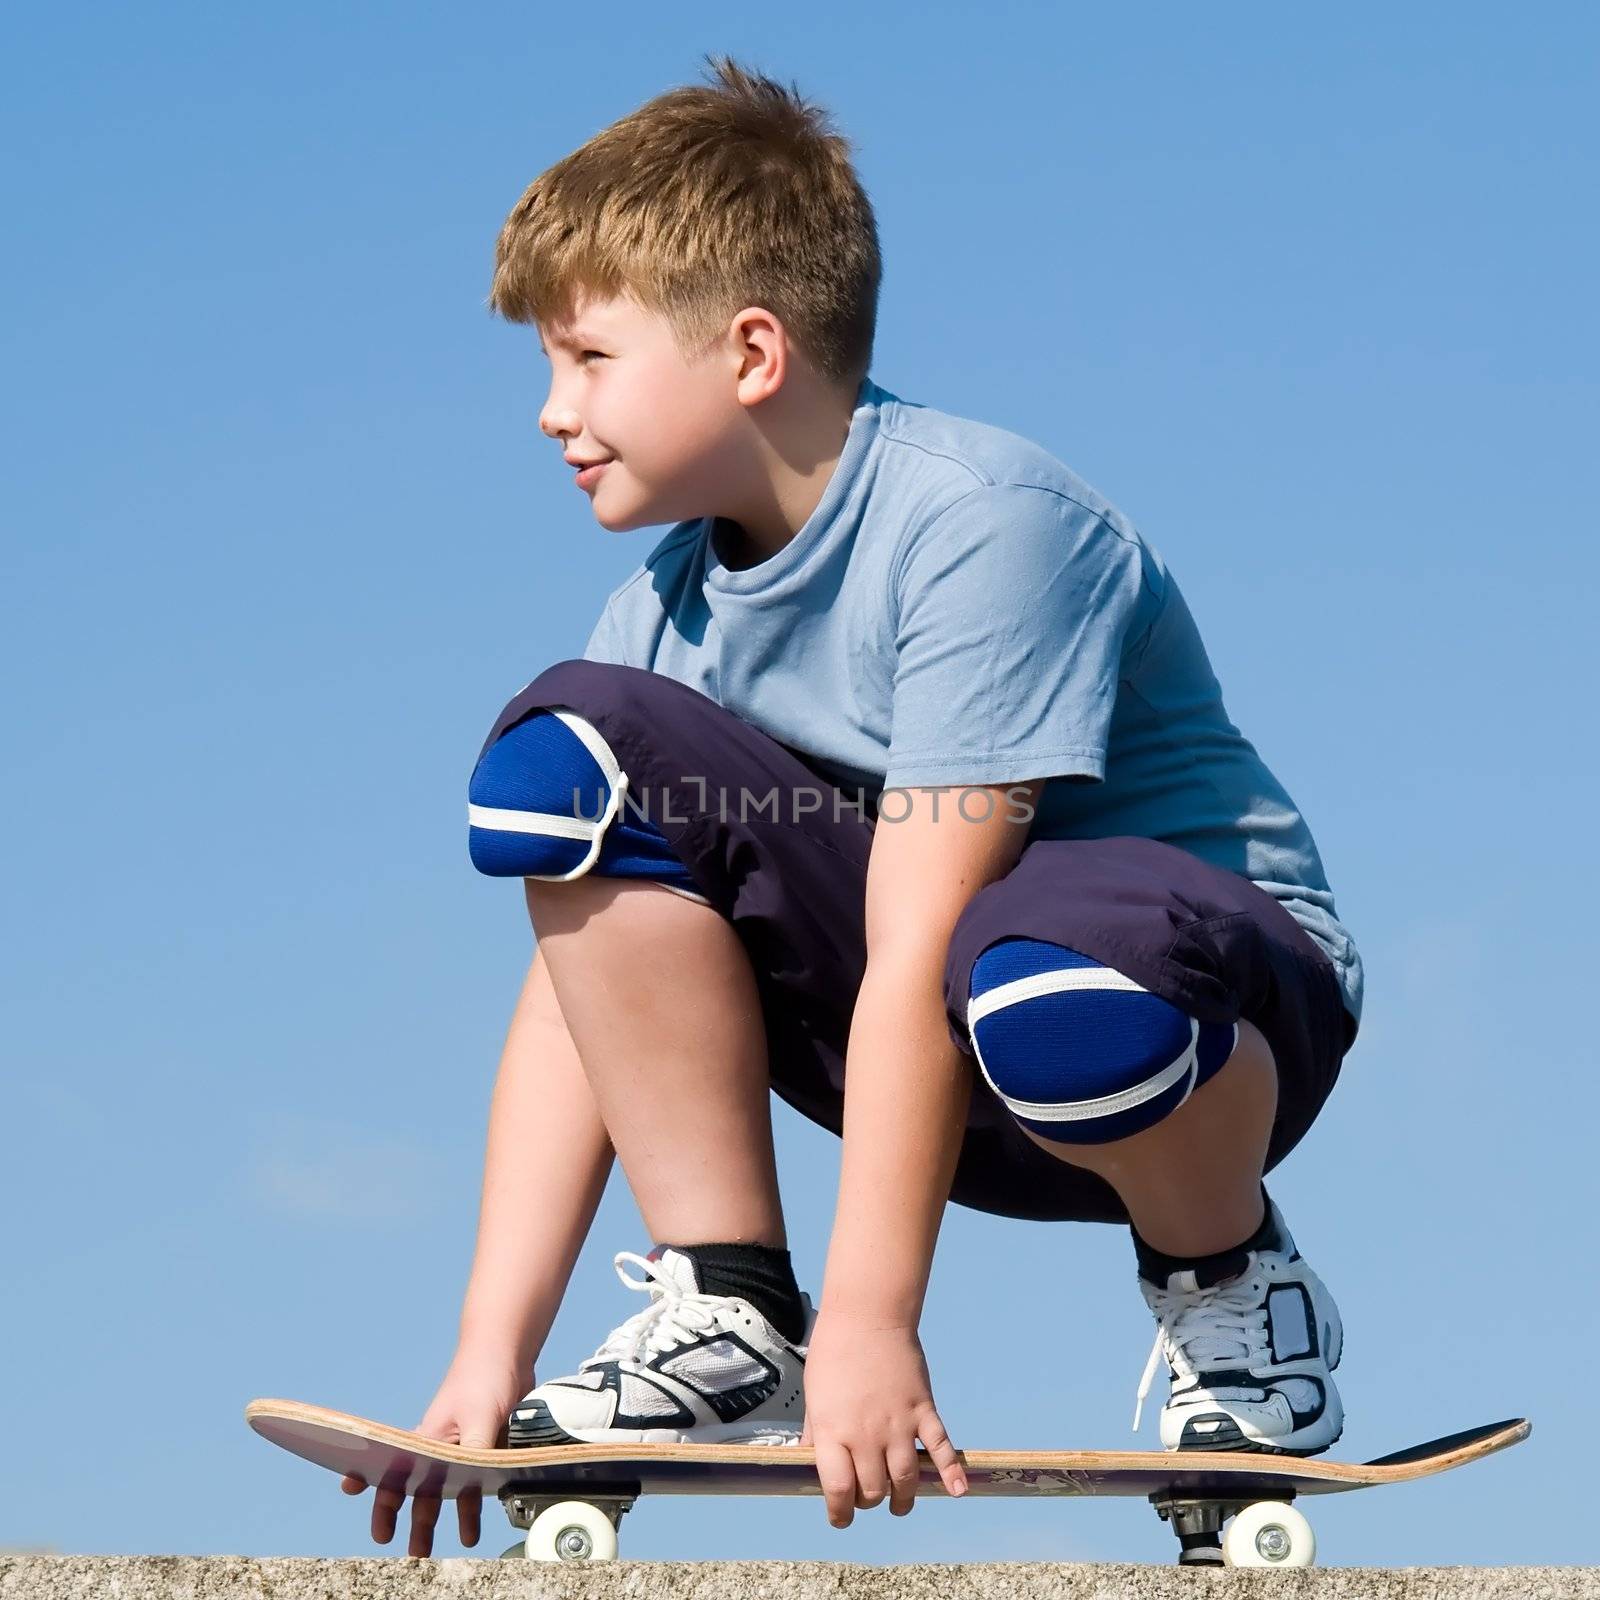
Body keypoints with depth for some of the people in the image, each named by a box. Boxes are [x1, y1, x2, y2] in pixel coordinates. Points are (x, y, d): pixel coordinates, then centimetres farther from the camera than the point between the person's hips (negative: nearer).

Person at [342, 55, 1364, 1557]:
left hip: (1223, 989, -6)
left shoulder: (981, 521, -22)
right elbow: (582, 982, -6)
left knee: (1038, 979, -43)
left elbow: (916, 962, -27)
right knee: (562, 750, -11)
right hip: (910, 1045, 6)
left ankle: (1227, 1282, -8)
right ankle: (730, 1322, -9)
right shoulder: (672, 602, -2)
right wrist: (491, 1356, -12)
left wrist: (870, 1324, -29)